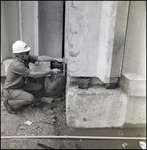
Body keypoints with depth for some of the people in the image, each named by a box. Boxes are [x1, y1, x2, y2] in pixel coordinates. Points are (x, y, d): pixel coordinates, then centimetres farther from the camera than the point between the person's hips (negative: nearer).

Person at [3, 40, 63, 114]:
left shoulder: (26, 58, -9)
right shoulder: (16, 65, -31)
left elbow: (41, 58, -14)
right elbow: (35, 75, -30)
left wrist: (56, 59, -25)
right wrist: (51, 72, -25)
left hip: (21, 86, 8)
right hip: (10, 90, -8)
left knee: (39, 87, -3)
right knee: (30, 98, -26)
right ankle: (9, 103, -4)